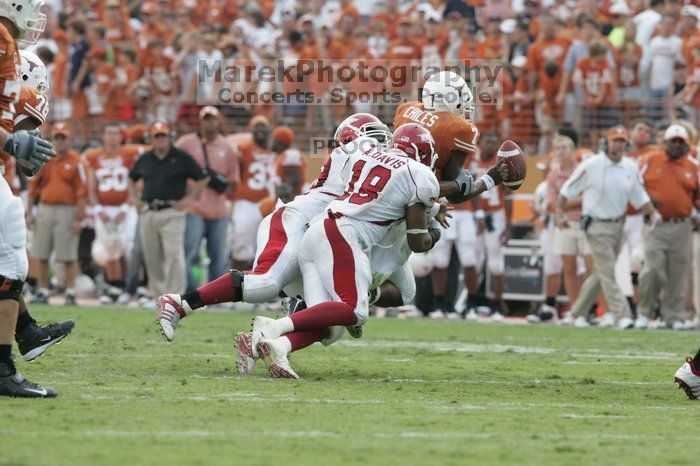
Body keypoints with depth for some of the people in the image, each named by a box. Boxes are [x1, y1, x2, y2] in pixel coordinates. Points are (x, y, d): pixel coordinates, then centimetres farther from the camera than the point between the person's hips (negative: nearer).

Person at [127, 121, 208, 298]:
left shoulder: (181, 158, 1)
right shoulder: (144, 159, 14)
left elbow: (203, 179, 2)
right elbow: (131, 177, 31)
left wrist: (190, 198, -5)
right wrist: (132, 196, 16)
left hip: (172, 212, -5)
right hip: (148, 213, 5)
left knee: (174, 255, -15)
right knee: (152, 257, 7)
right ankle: (159, 294, 19)